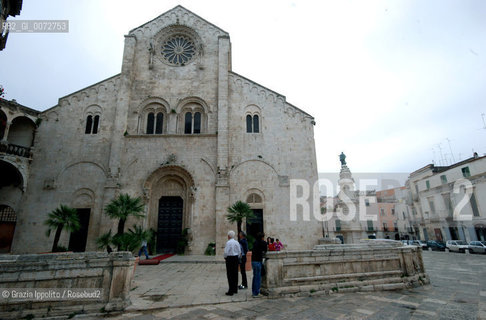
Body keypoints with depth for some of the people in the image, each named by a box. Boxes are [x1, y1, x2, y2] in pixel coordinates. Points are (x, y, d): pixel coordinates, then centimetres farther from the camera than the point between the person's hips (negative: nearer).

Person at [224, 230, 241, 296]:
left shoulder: (228, 242, -14)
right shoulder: (237, 242, 6)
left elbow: (226, 252, -16)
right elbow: (239, 252, 8)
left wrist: (225, 257, 2)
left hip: (230, 258, -7)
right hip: (236, 258, 7)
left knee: (230, 275, -2)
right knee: (235, 274, 13)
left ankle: (231, 291, 0)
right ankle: (235, 289, 23)